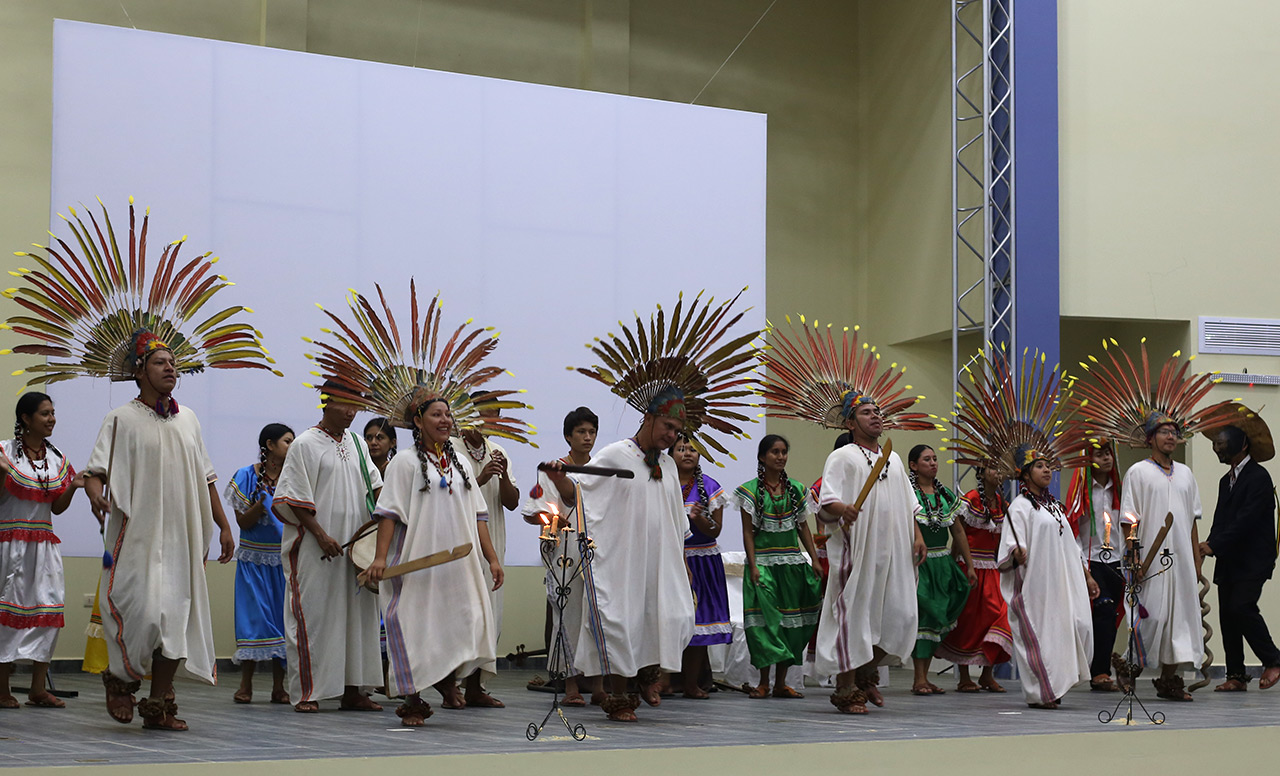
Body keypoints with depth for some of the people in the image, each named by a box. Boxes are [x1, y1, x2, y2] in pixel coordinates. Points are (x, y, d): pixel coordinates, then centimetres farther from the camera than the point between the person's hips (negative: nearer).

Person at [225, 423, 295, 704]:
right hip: (255, 558, -3)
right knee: (254, 615, -5)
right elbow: (243, 522, -6)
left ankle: (279, 686, 5)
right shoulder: (247, 476, -2)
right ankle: (246, 684, 2)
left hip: (286, 559, 3)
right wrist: (262, 501, -21)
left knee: (282, 615, 1)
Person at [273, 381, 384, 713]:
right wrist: (321, 535, -15)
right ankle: (307, 692, -1)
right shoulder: (305, 445, -6)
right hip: (315, 548, -6)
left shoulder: (357, 443, 13)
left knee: (356, 613, 6)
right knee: (313, 614, -5)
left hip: (354, 545, 6)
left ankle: (352, 690, 11)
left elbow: (373, 483, 19)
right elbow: (295, 499, -9)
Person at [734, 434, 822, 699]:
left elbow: (803, 527, 13)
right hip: (763, 561, -4)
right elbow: (747, 531, -3)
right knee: (764, 619, -7)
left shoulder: (796, 489, 10)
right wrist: (753, 565, -11)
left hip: (792, 562, 4)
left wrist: (815, 559, 5)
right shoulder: (751, 489, -2)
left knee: (790, 618, 3)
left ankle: (781, 682, 9)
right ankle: (763, 682, -1)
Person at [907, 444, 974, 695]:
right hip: (917, 563, -6)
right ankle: (919, 679, -7)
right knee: (922, 617, -11)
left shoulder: (946, 494, 13)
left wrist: (969, 565, 15)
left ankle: (924, 677, 11)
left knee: (937, 620, 5)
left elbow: (958, 531, 17)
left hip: (942, 564, 6)